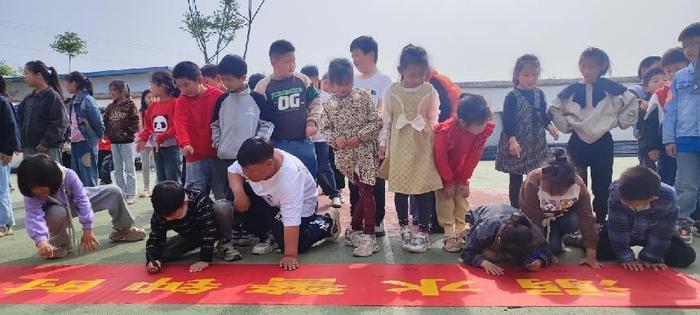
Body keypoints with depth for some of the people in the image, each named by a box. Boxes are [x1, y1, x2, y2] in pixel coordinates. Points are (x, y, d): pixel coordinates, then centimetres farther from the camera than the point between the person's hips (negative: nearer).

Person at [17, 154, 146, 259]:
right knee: (57, 214, -41)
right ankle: (60, 243, -8)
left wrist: (87, 230, -29)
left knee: (113, 191, -13)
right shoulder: (31, 196, -35)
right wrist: (41, 241, -65)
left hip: (76, 199, 2)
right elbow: (33, 217, -46)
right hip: (57, 207, -2)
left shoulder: (68, 175, -35)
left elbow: (82, 200, -29)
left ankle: (124, 229, 11)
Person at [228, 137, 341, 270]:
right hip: (271, 200, 6)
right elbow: (233, 170, -5)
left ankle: (327, 222, 8)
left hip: (300, 206, -6)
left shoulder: (289, 179, -42)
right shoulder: (252, 162, -26)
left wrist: (290, 255, -42)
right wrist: (239, 193, -24)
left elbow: (291, 221, -42)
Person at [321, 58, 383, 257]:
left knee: (366, 192, -5)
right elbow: (325, 128, 8)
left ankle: (369, 237, -1)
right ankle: (356, 229, 26)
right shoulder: (328, 105, 5)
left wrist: (360, 136, -15)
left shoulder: (363, 97, -3)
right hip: (346, 155, 2)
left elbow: (376, 122, -5)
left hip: (365, 152, -2)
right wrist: (335, 138, -12)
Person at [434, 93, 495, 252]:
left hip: (461, 171, 4)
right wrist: (448, 182, -14)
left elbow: (474, 156, -14)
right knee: (445, 202, -3)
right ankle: (449, 236, 3)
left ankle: (460, 234, 12)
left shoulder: (485, 129, -25)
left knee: (462, 201, 4)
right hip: (443, 172, -4)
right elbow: (441, 158, -24)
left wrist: (464, 180, -9)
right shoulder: (445, 131, -38)